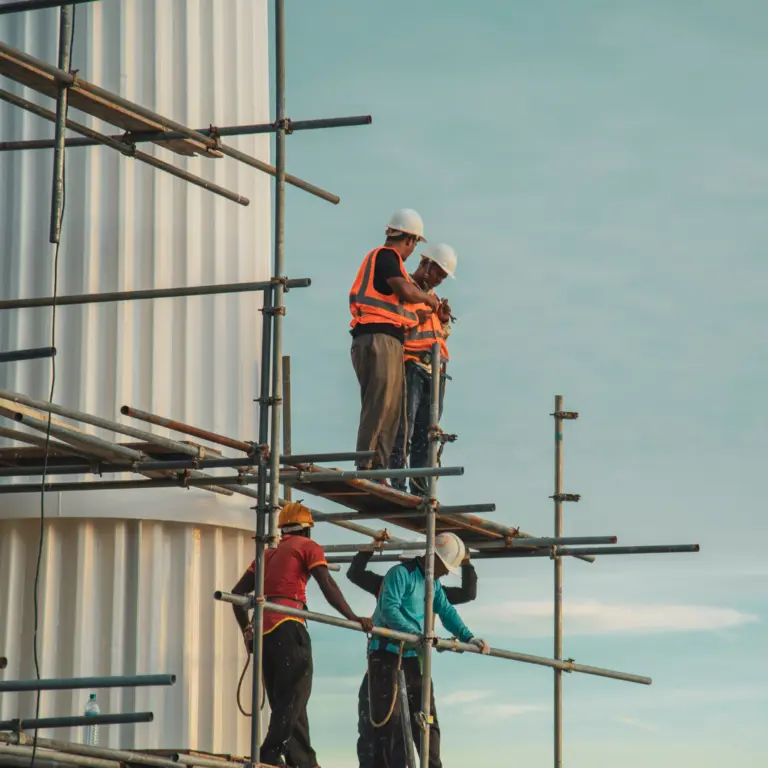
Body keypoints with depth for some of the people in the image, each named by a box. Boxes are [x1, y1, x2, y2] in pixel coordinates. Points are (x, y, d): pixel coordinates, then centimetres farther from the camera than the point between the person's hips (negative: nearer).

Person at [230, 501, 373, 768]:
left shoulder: (269, 554, 26)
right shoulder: (308, 547, 8)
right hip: (288, 626, -7)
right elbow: (327, 586, -7)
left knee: (283, 702, 9)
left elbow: (238, 593, 22)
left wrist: (247, 631, 25)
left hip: (263, 629, 7)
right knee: (294, 699, -10)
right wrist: (352, 618, -11)